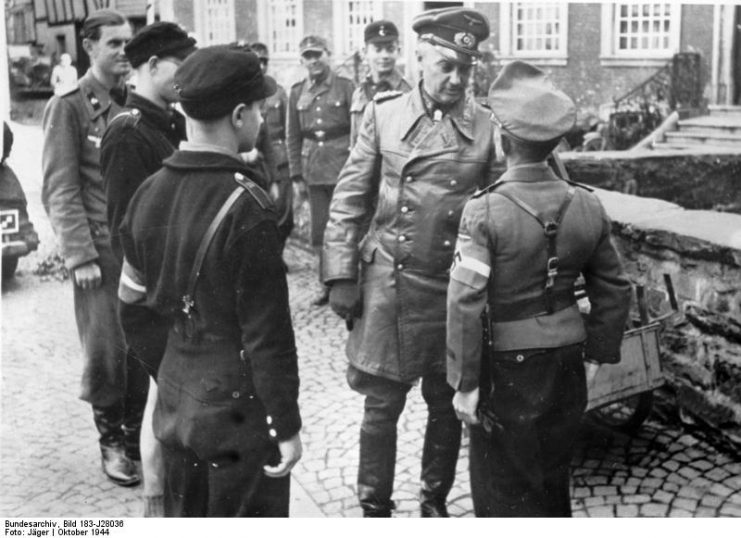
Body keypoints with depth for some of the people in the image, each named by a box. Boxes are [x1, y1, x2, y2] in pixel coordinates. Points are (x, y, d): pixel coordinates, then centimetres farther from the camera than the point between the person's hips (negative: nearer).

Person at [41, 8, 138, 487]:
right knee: (107, 349, 0)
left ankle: (137, 430, 22)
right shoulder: (69, 106, -4)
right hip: (101, 248, -4)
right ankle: (111, 440, 18)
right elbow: (60, 188, -8)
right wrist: (80, 255, -13)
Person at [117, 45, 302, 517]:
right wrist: (286, 426, -12)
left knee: (183, 518, 22)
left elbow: (133, 303, 9)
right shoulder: (246, 207, -22)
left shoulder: (149, 194, 0)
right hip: (238, 408, -7)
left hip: (175, 400, 7)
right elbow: (267, 333, -20)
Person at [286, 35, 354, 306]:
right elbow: (292, 136, 12)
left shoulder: (345, 87, -1)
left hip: (343, 169, -3)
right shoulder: (297, 92, 9)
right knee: (319, 233, 7)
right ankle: (327, 284, 20)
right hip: (314, 173, 4)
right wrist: (296, 174, 6)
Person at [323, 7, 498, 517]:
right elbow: (349, 201, 2)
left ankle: (436, 502, 33)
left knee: (447, 405, 13)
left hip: (455, 289, 1)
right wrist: (342, 276, -2)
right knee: (383, 403, 8)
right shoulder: (384, 115, 0)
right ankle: (375, 507, 25)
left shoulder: (488, 127, -2)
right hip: (388, 285, 0)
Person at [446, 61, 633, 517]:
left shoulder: (485, 211, -18)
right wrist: (598, 354, 15)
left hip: (507, 366, -5)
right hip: (567, 360, 5)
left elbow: (465, 304, -20)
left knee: (504, 488, 13)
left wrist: (464, 382, -12)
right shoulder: (587, 206, -3)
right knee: (554, 477, 24)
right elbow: (615, 291, 5)